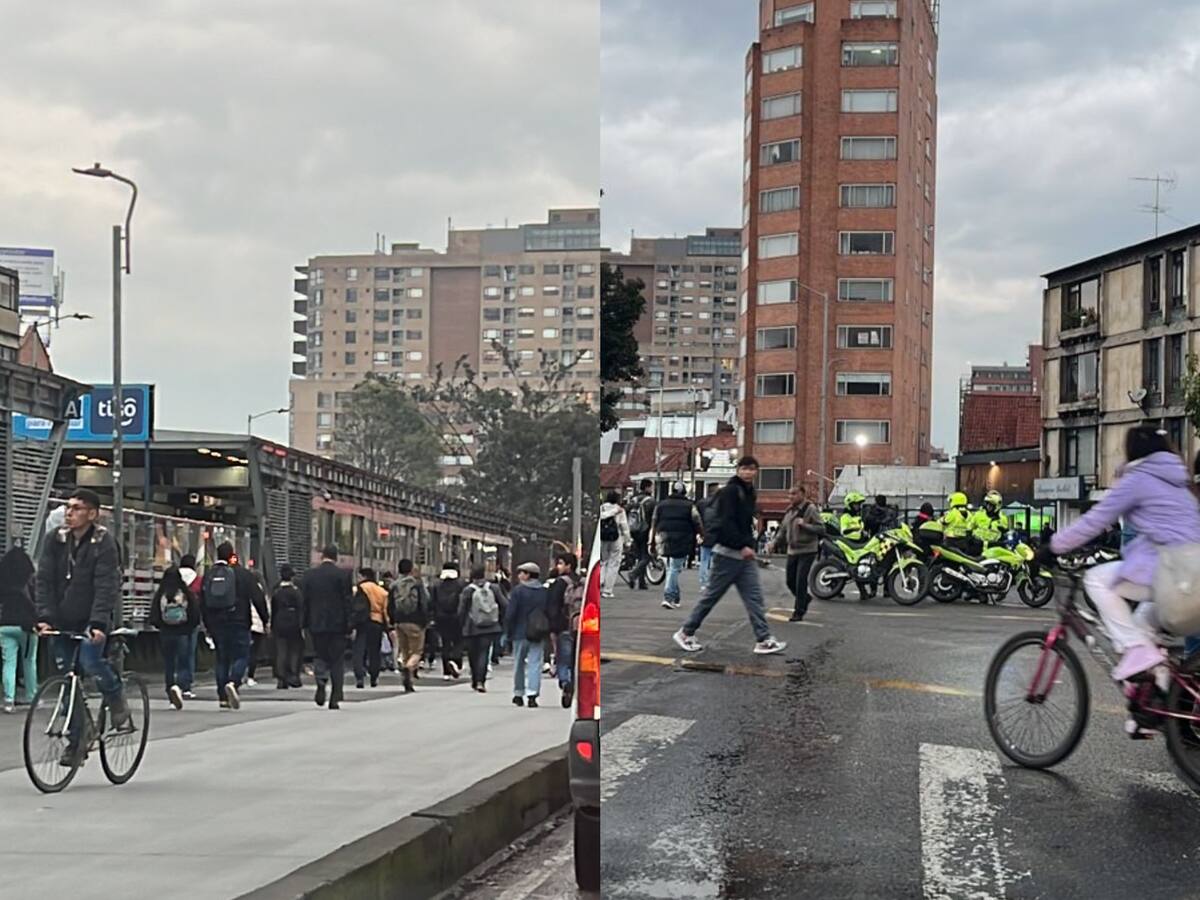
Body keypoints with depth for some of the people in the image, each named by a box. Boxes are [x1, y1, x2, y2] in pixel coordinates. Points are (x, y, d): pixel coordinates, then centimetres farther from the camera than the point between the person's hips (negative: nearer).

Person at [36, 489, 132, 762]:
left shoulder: (103, 543, -10)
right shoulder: (55, 541, 1)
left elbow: (106, 586, -19)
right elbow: (44, 580, -4)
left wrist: (98, 623, -30)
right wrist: (44, 617, -17)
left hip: (92, 621, -4)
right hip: (62, 621, 4)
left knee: (91, 662, -27)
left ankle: (119, 707, -1)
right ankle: (75, 742, 14)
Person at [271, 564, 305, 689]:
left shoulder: (275, 592, 4)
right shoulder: (296, 591, -8)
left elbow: (272, 610, 8)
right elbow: (301, 609, -11)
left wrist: (272, 626, 14)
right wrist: (302, 626, -9)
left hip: (279, 624, 3)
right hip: (293, 623, -3)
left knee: (280, 652, 4)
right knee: (295, 650, 7)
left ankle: (281, 680, 1)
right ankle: (293, 676, 1)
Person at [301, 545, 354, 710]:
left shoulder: (309, 575, 2)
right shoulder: (343, 575, -6)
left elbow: (304, 601, 4)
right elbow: (347, 601, -7)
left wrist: (304, 624, 9)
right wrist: (350, 625, -3)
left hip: (316, 623, 2)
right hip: (337, 624, -2)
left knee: (319, 655, 14)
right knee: (337, 660, 6)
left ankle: (321, 681, -16)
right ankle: (335, 698, 2)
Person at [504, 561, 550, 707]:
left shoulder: (518, 590, -9)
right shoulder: (544, 591, 5)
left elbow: (510, 614, -11)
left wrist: (507, 634, -4)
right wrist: (546, 632, 13)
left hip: (520, 633, -2)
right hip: (537, 635, 3)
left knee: (519, 664, 11)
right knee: (535, 663, -1)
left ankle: (518, 694, 20)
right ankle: (532, 695, -14)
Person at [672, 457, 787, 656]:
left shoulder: (750, 494, 14)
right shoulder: (730, 491, -12)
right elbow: (725, 523, -21)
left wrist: (749, 545, 10)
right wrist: (742, 546, -25)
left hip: (745, 553, 8)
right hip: (728, 552, -8)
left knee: (754, 596, 1)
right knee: (712, 595, 0)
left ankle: (764, 640, -2)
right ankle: (686, 632, 12)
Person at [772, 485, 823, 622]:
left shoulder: (811, 509, -10)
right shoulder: (789, 511, 10)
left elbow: (821, 529, -14)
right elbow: (783, 529, 20)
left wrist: (804, 525, -24)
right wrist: (776, 543, 8)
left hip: (807, 551, -7)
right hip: (792, 551, 7)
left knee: (801, 582, -9)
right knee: (790, 581, 10)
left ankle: (799, 612, -1)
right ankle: (805, 599, 35)